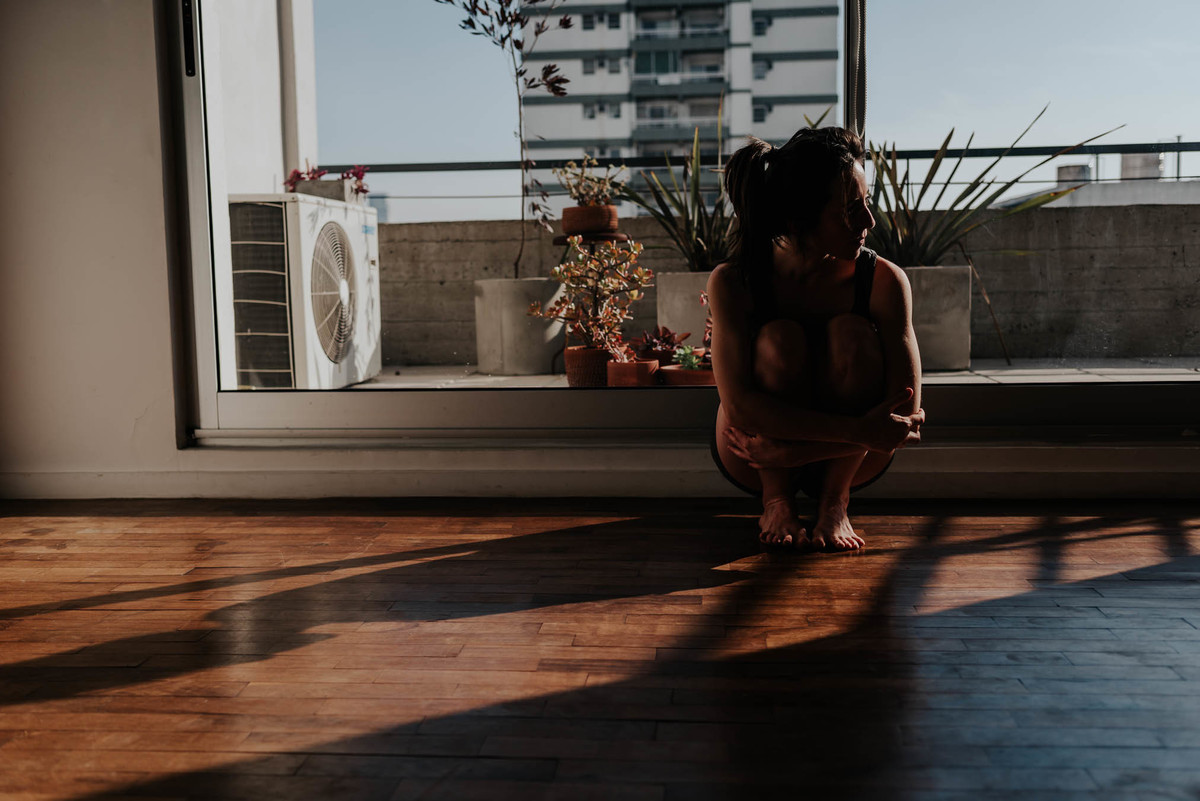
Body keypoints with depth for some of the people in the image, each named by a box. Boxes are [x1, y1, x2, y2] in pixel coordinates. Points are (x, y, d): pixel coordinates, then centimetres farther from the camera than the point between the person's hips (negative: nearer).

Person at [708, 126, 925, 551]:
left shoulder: (883, 281, -20)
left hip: (849, 462, 1)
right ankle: (776, 503, -13)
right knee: (779, 338, -28)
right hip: (753, 463, -1)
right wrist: (860, 430, -38)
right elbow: (738, 403, -31)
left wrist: (791, 451, -32)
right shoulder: (733, 282, -22)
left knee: (853, 333, -26)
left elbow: (907, 416, -24)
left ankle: (835, 504, -14)